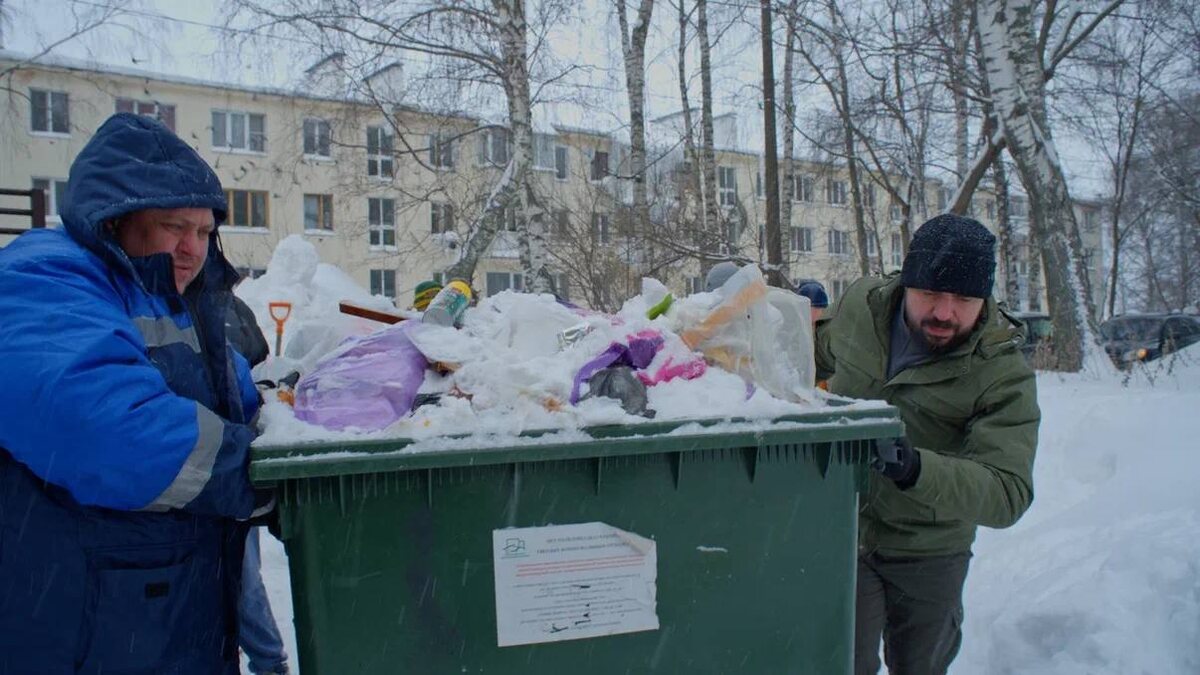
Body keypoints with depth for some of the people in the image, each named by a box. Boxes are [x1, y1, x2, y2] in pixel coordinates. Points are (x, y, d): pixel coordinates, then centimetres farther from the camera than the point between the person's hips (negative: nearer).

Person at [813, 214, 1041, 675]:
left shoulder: (1004, 377, -21)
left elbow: (1008, 493, -34)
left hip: (928, 554, 0)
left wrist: (914, 467, -47)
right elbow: (822, 362, 14)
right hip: (840, 533, 1)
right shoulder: (860, 304, -11)